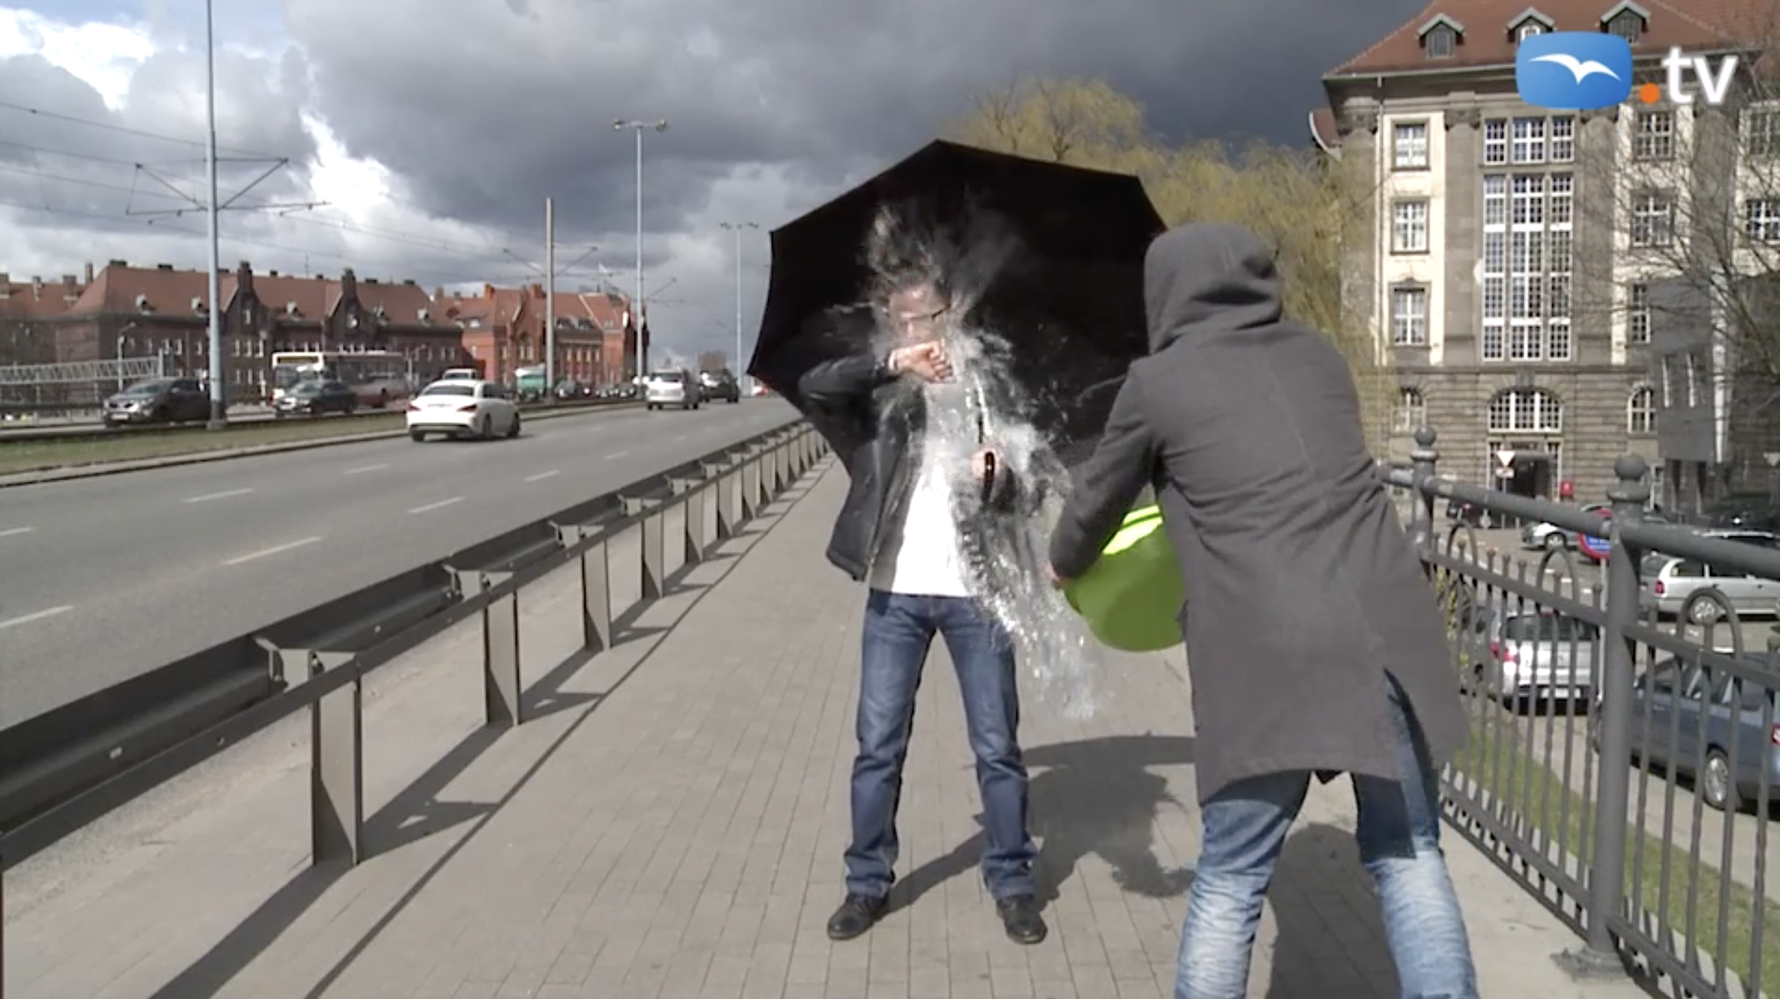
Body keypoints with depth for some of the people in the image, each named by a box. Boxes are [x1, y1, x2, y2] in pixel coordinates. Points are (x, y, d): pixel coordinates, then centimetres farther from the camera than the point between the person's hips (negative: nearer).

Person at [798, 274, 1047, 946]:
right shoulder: (881, 389, 7)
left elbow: (1022, 488, 1)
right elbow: (812, 387, -12)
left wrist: (998, 479, -22)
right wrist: (891, 364, -25)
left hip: (976, 590, -1)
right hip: (895, 590, 1)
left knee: (997, 748, 6)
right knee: (878, 746, 7)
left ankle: (1012, 883, 21)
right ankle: (868, 882, 21)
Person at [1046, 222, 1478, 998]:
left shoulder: (1158, 383, 6)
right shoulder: (1318, 357, 18)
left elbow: (1097, 499, 20)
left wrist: (1065, 565, 42)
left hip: (1270, 653, -4)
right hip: (1384, 631, 4)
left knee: (1230, 883, 9)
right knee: (1407, 858, 16)